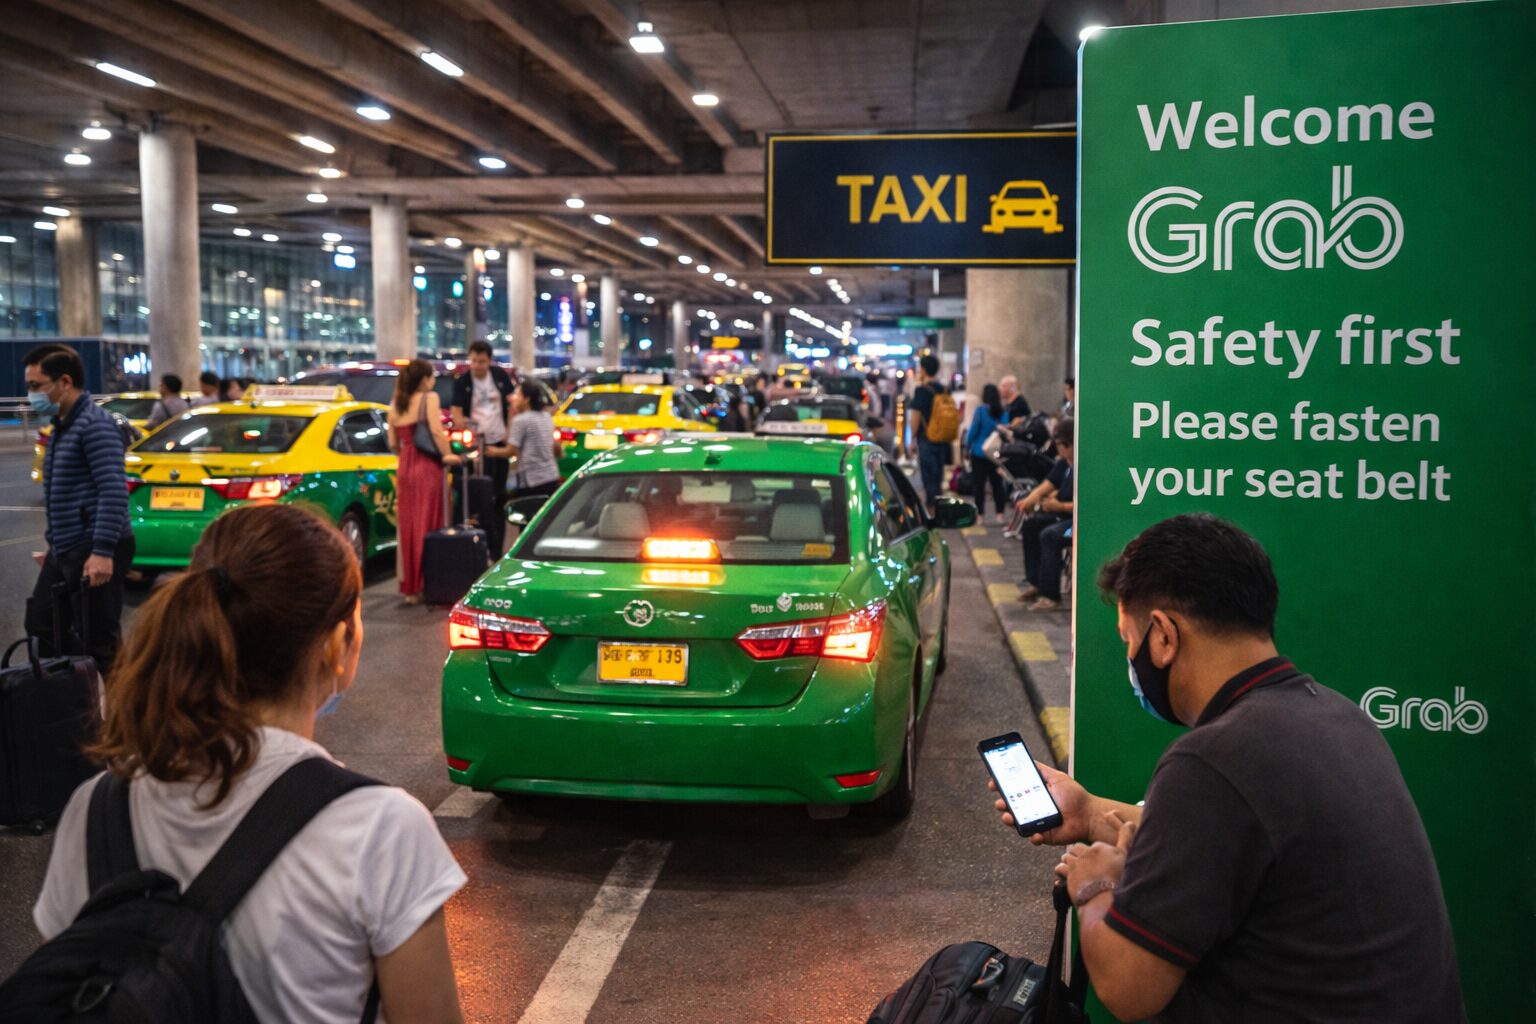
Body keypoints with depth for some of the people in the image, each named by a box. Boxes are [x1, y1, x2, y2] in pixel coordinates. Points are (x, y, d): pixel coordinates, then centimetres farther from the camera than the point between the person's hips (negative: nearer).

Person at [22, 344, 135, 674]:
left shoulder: (95, 424, -13)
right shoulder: (62, 426, 17)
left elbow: (114, 490, -22)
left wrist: (103, 551, -27)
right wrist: (54, 543, 24)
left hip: (93, 551, -10)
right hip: (65, 550, 10)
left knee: (98, 644, -6)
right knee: (42, 627, 17)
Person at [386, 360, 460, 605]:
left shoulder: (395, 405, 13)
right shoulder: (429, 398, -4)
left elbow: (393, 444, 13)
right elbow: (437, 431, -16)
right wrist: (447, 455, -7)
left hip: (404, 469, 6)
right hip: (426, 467, -6)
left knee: (407, 527, 9)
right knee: (427, 527, -1)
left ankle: (409, 587, 14)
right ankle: (424, 585, 0)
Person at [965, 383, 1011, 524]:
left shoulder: (981, 409, -11)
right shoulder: (1004, 411, 0)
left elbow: (973, 430, -10)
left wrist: (968, 445, 2)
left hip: (980, 452, -4)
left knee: (979, 484, 2)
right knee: (997, 483, 11)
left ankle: (980, 514, 2)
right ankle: (999, 513, 10)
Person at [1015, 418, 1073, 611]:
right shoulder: (1064, 464, 6)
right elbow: (1046, 486, 6)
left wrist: (1060, 506, -26)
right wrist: (1029, 500, -13)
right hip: (1064, 515, 10)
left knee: (1049, 536, -27)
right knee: (1030, 526, 5)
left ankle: (1051, 596, -20)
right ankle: (1035, 583, 7)